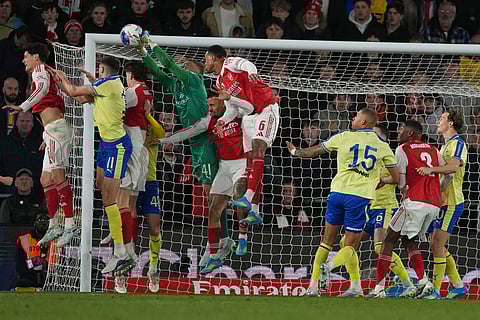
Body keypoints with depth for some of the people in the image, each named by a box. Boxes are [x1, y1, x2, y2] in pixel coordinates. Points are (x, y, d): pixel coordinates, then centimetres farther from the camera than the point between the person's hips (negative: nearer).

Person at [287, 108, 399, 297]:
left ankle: (313, 286, 9)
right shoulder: (383, 146, 6)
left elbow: (314, 152, 14)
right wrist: (380, 181, 27)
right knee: (350, 246, 5)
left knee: (327, 241, 13)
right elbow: (396, 178, 8)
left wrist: (295, 152, 33)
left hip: (338, 191, 1)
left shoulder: (344, 137, 5)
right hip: (360, 196, -1)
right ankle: (330, 265, -26)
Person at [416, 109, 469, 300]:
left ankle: (435, 290, -13)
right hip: (443, 202, 10)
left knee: (437, 245, -13)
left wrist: (431, 169, -45)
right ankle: (458, 286, 18)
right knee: (439, 247, 11)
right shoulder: (446, 145, 20)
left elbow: (453, 166, -32)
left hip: (451, 203, -10)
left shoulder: (457, 144, -12)